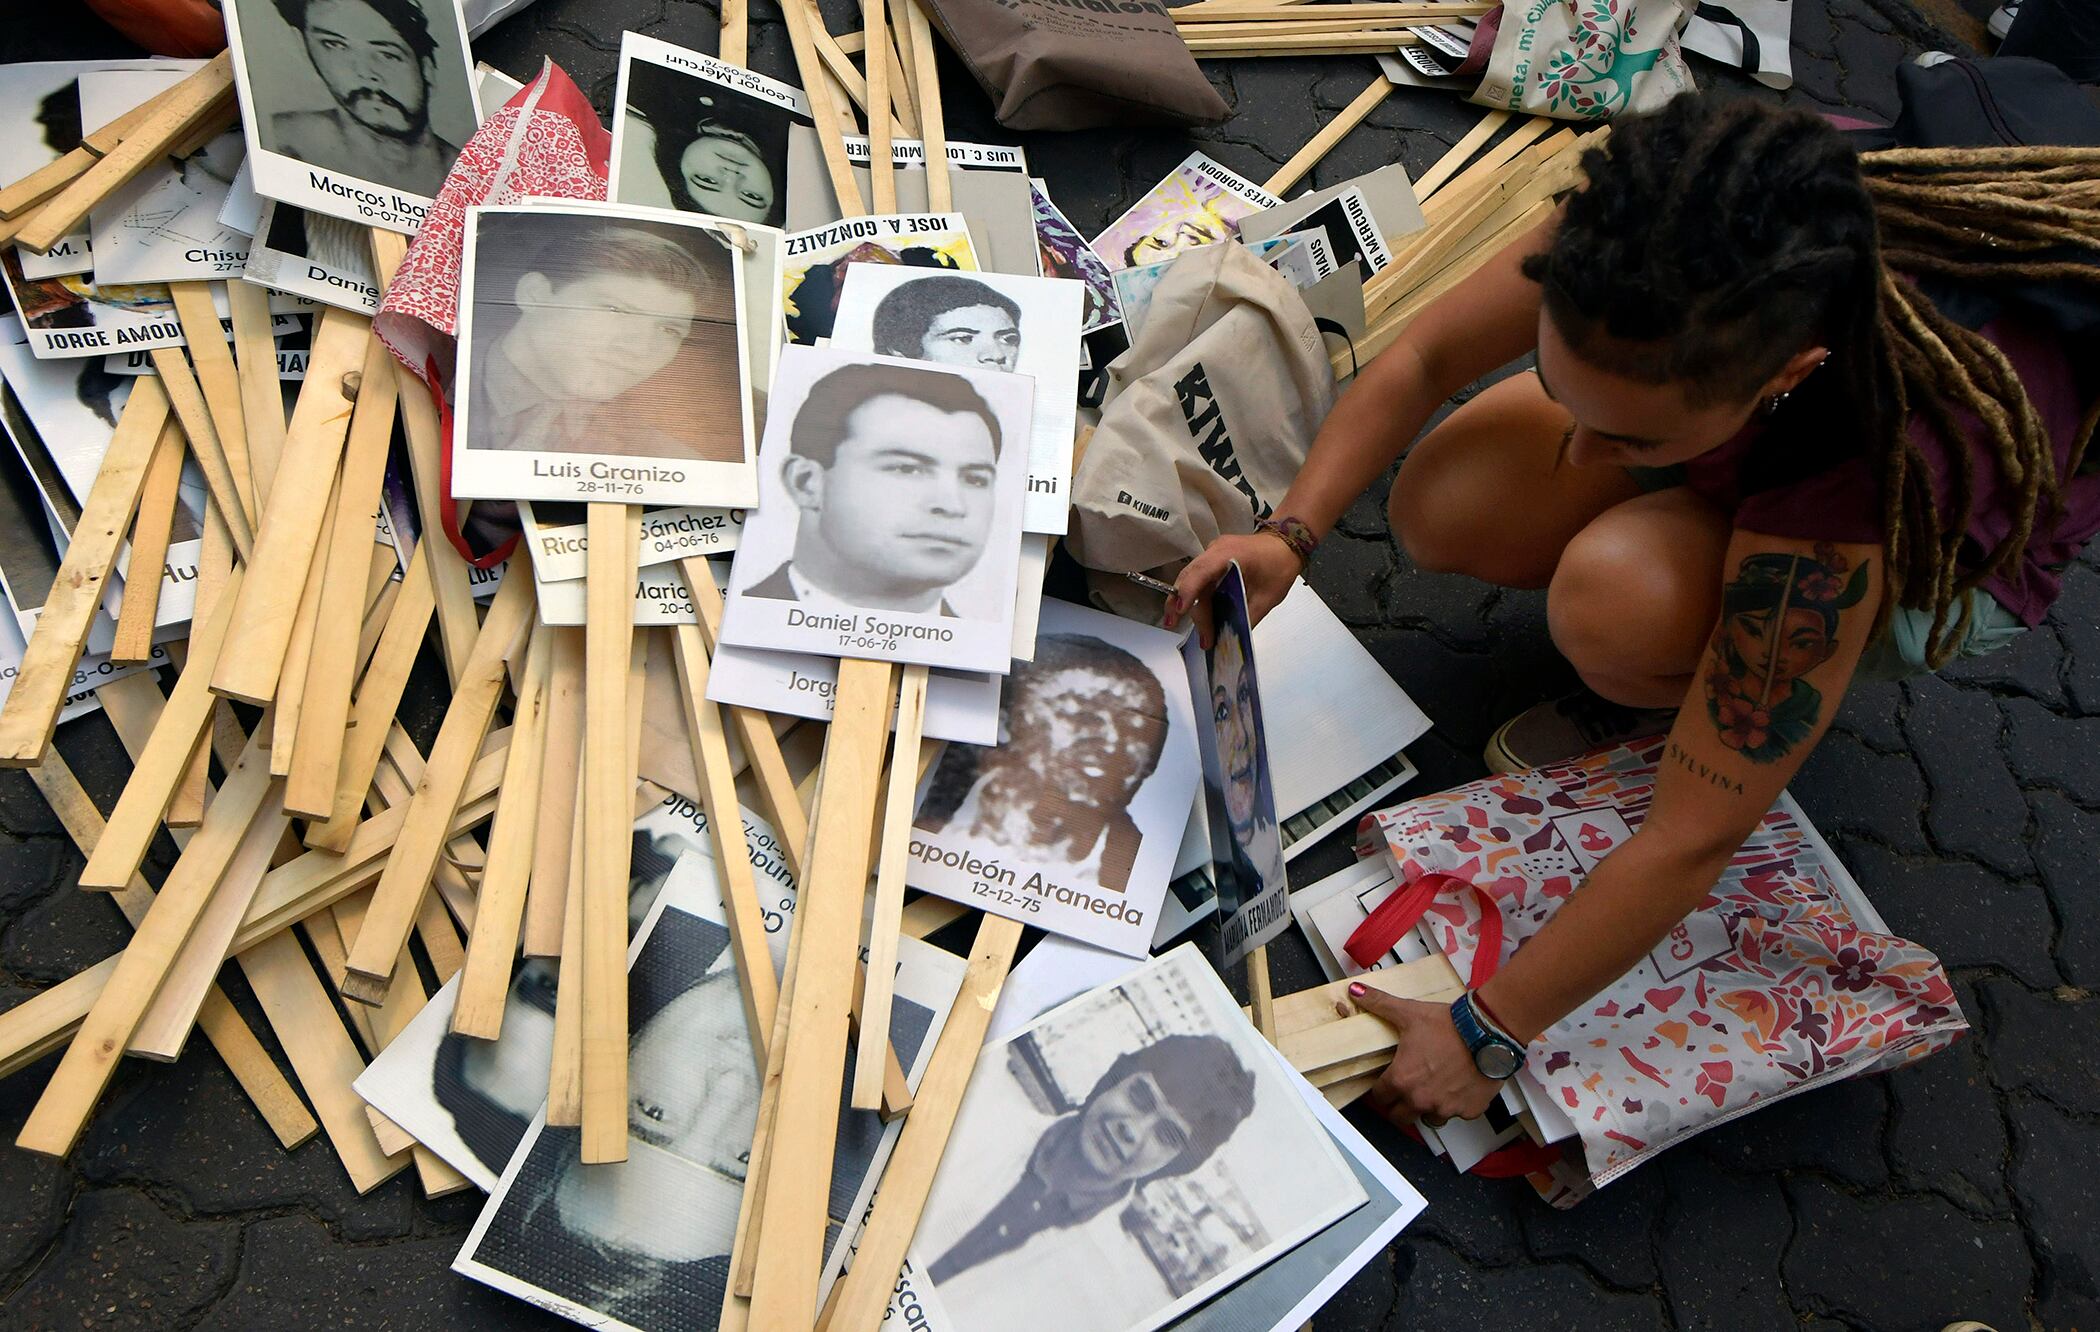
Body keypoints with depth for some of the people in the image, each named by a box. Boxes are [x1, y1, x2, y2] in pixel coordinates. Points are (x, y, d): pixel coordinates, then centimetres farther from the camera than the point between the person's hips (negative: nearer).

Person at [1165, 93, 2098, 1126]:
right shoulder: (1637, 234, -34)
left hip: (1949, 558, -5)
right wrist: (1288, 534, -28)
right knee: (1441, 513, -15)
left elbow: (1694, 840, -37)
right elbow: (1423, 361, -15)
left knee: (1618, 600, -35)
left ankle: (1670, 697, 1)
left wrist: (1487, 1034, -30)